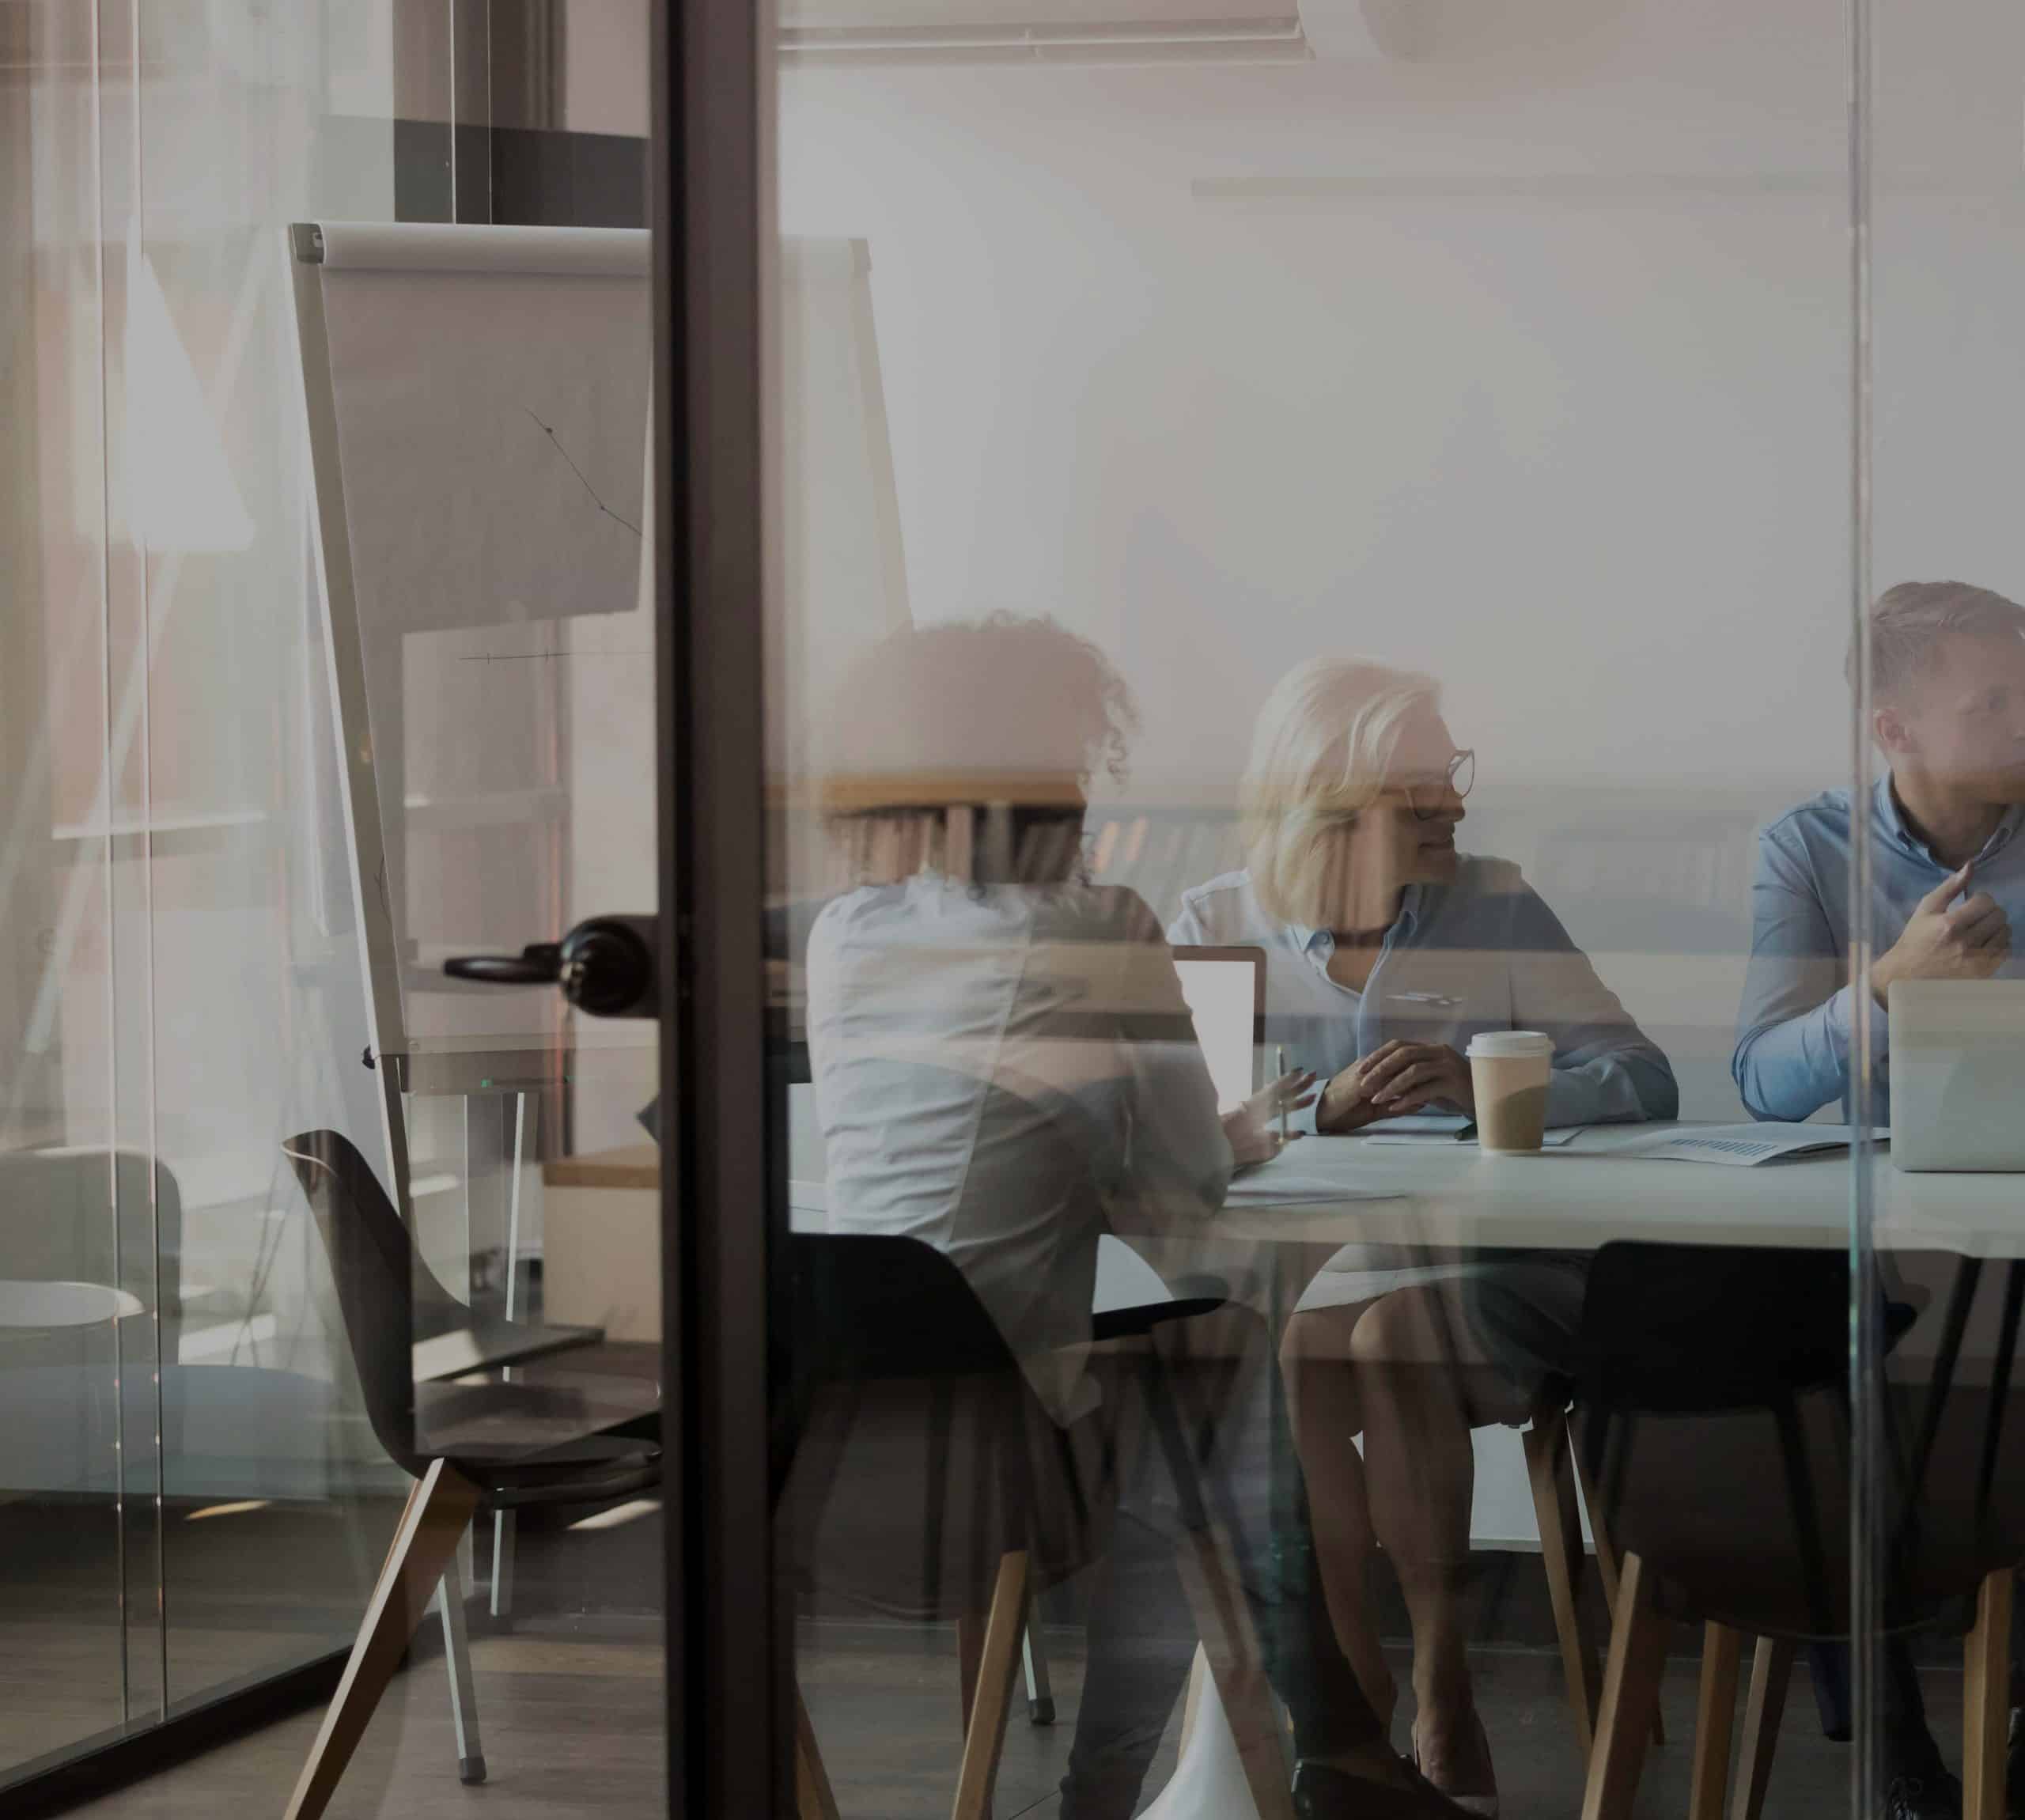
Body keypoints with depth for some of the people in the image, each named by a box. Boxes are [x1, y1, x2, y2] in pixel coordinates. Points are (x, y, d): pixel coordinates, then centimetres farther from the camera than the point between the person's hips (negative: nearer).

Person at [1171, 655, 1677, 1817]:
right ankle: (1351, 1688, -19)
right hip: (1284, 1267, 1)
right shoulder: (1218, 924, 9)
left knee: (1393, 1334, -32)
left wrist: (1482, 1085, -20)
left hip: (1481, 1275, -1)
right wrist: (1323, 1108, -21)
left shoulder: (1497, 912, 7)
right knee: (1293, 1348, -32)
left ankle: (1444, 1697, -20)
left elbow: (1644, 1083, -3)